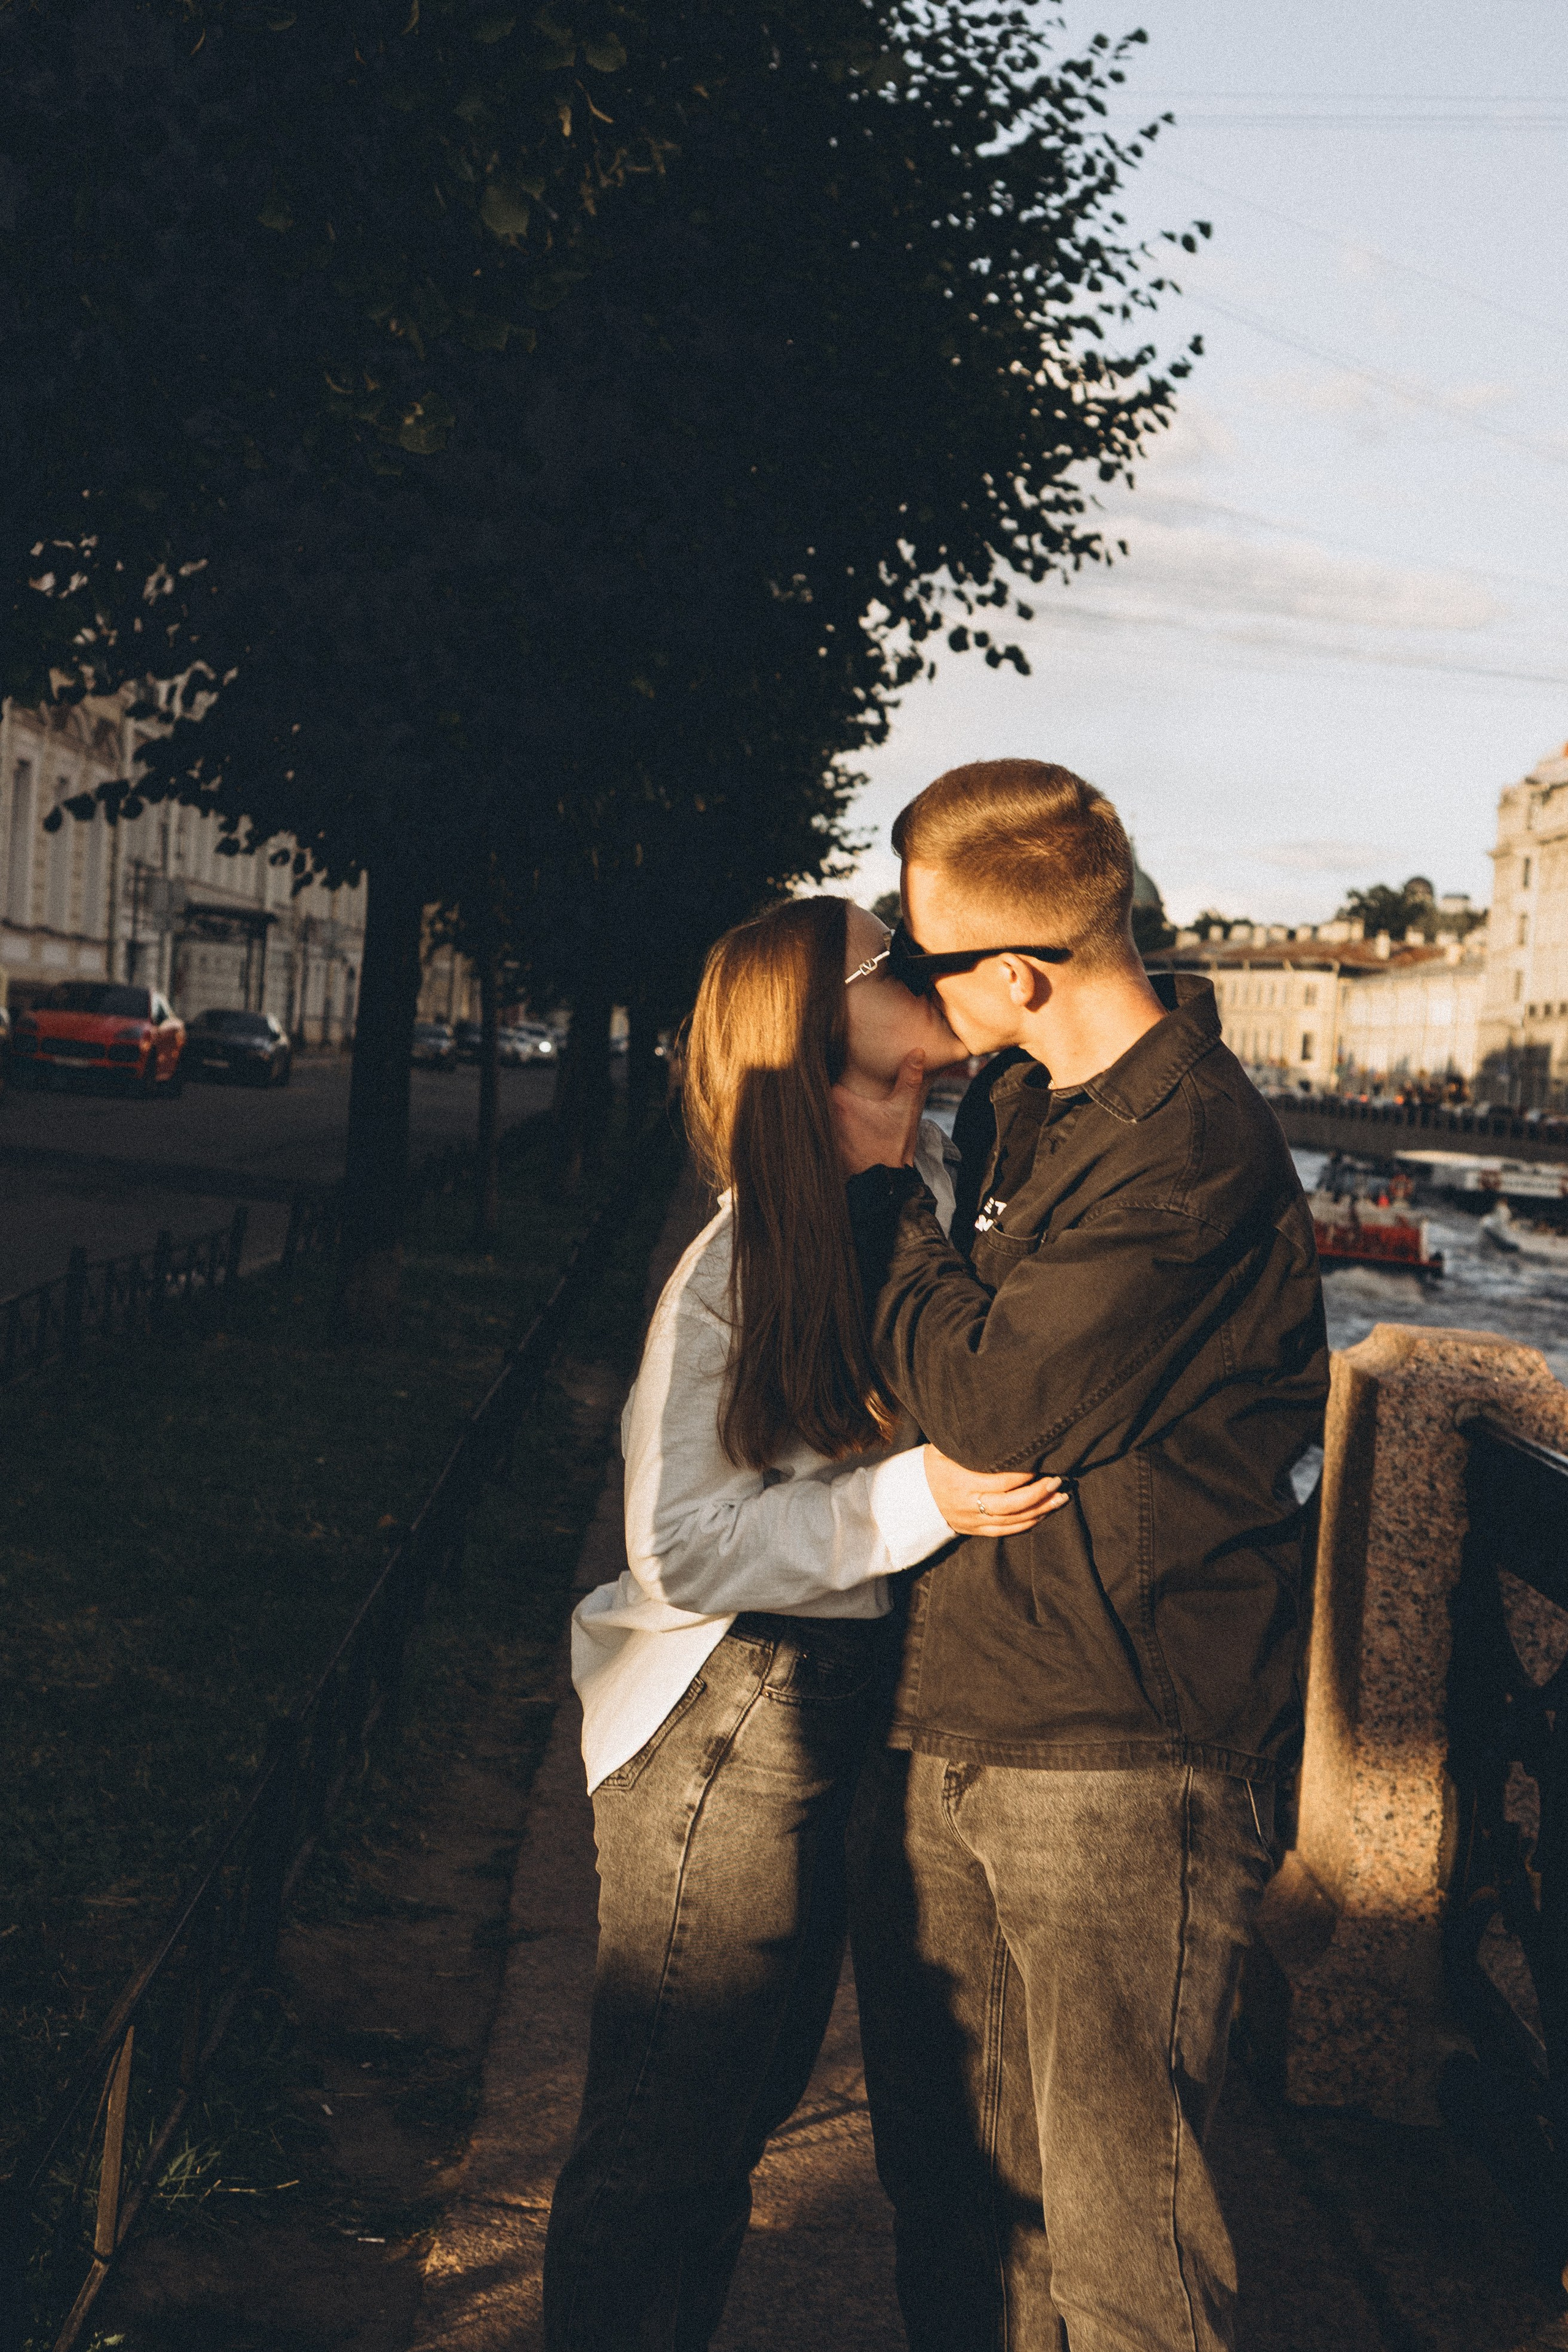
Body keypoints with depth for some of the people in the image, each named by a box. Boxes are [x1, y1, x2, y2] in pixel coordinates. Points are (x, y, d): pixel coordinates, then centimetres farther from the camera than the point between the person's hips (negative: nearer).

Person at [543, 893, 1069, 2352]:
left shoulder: (945, 1187, 0)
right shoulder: (738, 1262, -19)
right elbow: (681, 1551, -20)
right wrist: (917, 1499, -27)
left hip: (852, 1714, 8)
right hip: (728, 1726, -7)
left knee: (750, 2097, 23)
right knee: (664, 2135, 6)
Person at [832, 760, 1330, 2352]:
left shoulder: (1196, 1152, -17)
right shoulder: (1015, 1101, 11)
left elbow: (989, 1402, -19)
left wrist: (881, 1183, -7)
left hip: (1118, 1762, -8)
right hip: (939, 1733, 8)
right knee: (949, 2177, 18)